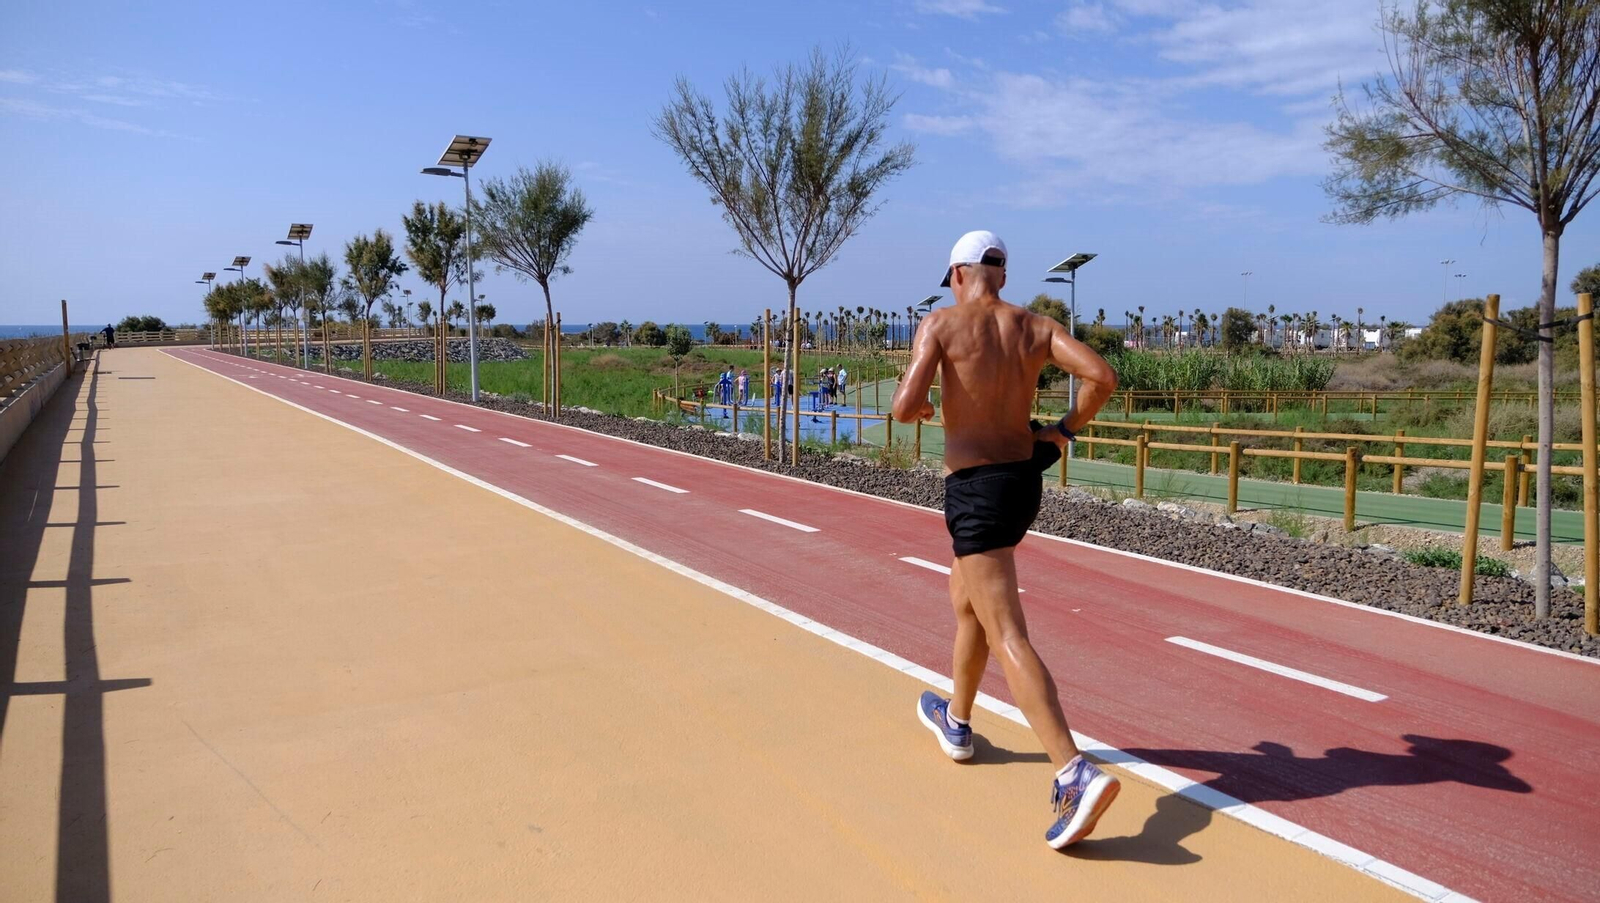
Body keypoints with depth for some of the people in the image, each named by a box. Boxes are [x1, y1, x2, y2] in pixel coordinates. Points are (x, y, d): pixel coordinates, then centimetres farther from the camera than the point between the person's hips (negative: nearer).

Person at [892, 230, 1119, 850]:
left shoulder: (942, 324, -7)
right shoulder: (1035, 327, 5)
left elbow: (904, 408, -17)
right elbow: (1101, 376, -7)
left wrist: (916, 407, 7)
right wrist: (1065, 429, 8)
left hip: (974, 489, -7)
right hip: (1024, 479, 7)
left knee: (1007, 637, -10)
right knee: (966, 599, 28)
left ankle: (1075, 774, -22)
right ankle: (957, 723, 44)